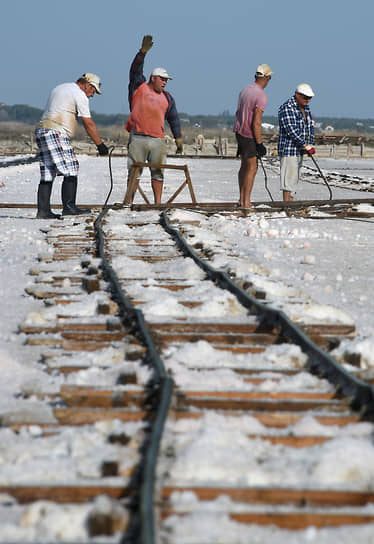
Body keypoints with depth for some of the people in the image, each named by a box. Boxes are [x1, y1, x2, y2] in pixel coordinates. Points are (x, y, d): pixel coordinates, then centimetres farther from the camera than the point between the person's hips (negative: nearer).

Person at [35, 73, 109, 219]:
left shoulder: (59, 88, 25)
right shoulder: (79, 94, -3)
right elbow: (89, 124, -5)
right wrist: (100, 144, 0)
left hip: (41, 131, 9)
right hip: (56, 133, -9)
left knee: (47, 175, 7)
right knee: (71, 172, -8)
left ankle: (43, 210, 3)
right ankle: (68, 207, -13)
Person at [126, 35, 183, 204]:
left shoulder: (167, 97, 18)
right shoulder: (139, 87, 7)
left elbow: (174, 118, 22)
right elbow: (135, 69, -6)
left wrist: (178, 138, 18)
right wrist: (143, 52, -19)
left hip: (157, 140, 4)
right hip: (138, 138, -4)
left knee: (158, 171, 3)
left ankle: (158, 203, 7)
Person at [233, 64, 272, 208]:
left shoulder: (245, 90, 7)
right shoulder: (261, 96, -19)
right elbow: (256, 123, -22)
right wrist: (259, 144, -16)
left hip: (239, 131, 9)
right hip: (249, 136, -9)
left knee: (244, 166, 16)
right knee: (252, 168, -4)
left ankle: (242, 199, 20)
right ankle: (246, 202, -5)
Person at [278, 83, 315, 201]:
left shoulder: (305, 107, 12)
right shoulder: (287, 108, -16)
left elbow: (310, 126, 14)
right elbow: (291, 130, -22)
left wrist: (311, 145, 1)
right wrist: (306, 146, -21)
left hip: (299, 150, 9)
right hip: (288, 149, -9)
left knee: (295, 178, 10)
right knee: (289, 176, -10)